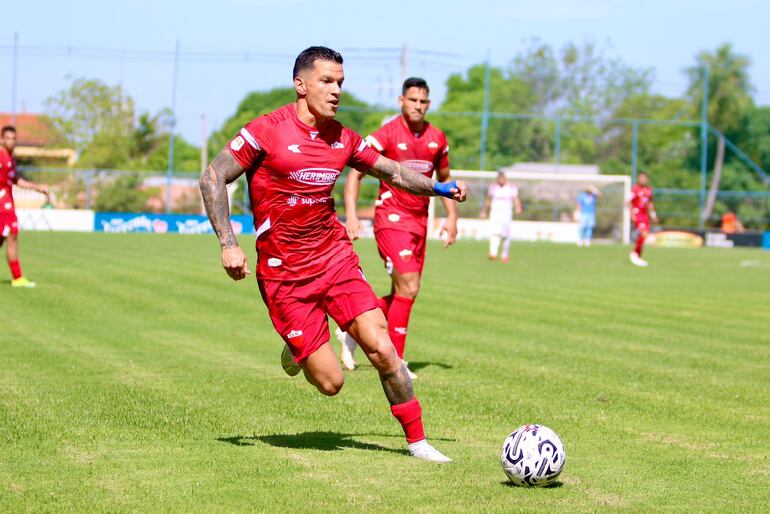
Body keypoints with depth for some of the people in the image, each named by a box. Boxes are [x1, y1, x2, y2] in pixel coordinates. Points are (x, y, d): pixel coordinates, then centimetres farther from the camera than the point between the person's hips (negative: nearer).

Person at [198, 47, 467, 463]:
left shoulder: (342, 138, 4)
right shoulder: (268, 130, -12)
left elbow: (390, 171, 20)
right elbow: (212, 178, -10)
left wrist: (440, 188, 9)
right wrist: (228, 244, -18)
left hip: (336, 256, 4)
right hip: (284, 272, -4)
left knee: (382, 349, -10)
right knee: (330, 382, -6)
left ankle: (417, 440, 6)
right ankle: (297, 352, 30)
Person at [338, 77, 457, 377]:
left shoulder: (437, 138, 8)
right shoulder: (387, 134, -9)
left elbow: (444, 178, 22)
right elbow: (355, 174, -7)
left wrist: (452, 217, 12)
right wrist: (351, 214, -18)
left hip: (419, 221, 7)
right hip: (391, 217, -7)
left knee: (403, 293, 8)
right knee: (408, 287, -17)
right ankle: (395, 361, -8)